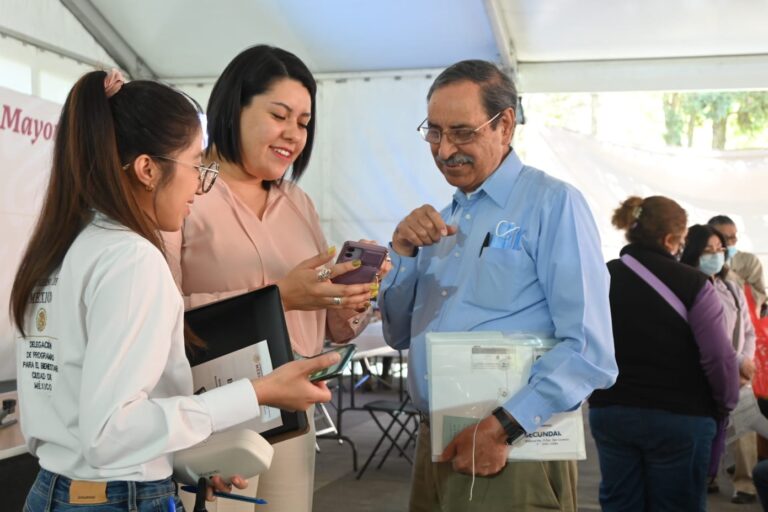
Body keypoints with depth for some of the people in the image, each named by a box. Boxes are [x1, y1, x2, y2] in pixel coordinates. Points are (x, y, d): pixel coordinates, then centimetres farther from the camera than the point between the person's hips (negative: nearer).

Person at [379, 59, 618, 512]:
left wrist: (505, 427, -22)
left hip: (512, 456, -7)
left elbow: (589, 350, -17)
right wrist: (403, 252, -1)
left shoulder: (553, 204, -10)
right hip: (434, 446, 7)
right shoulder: (441, 219, 13)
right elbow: (399, 335, 13)